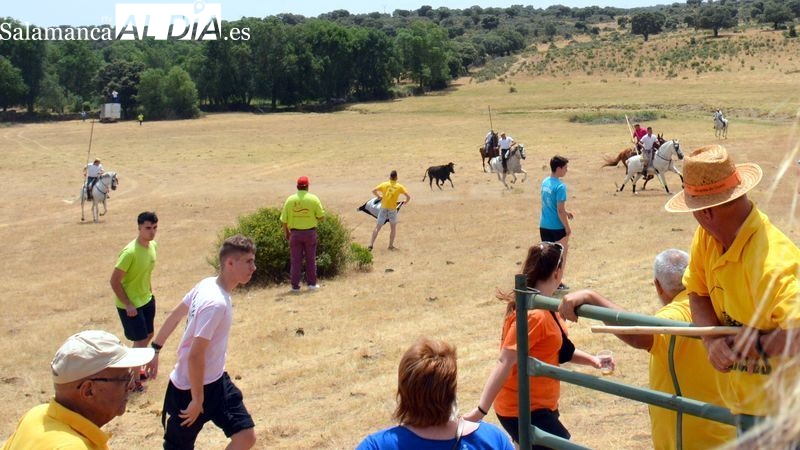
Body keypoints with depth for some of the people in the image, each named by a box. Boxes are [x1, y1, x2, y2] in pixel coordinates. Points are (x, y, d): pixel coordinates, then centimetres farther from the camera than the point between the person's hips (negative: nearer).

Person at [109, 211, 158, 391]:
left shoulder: (153, 246, -3)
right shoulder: (130, 252, -29)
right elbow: (114, 280, -24)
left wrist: (150, 292, 14)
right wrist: (128, 305, -22)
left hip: (147, 300, 8)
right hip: (130, 304, -8)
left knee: (148, 335, 19)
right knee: (141, 341, -3)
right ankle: (133, 378, 16)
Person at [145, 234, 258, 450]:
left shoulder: (208, 284, -1)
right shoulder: (216, 303, -29)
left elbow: (174, 316, 11)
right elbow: (195, 356, -29)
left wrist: (155, 349, 19)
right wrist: (197, 399, -21)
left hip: (215, 380, 8)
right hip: (191, 386, -8)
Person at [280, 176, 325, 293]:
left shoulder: (290, 199, -3)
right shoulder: (313, 199, -6)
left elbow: (284, 219, -2)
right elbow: (321, 216, -5)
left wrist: (286, 232, 11)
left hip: (295, 233, 1)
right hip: (310, 232, 0)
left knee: (295, 260, 6)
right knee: (311, 259, 11)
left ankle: (295, 285, 7)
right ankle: (312, 283, 15)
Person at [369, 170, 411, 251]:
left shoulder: (384, 184, 0)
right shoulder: (399, 187, -4)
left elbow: (373, 191, -1)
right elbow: (408, 197, -8)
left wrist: (379, 196, 15)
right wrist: (406, 202, 13)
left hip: (383, 208, 1)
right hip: (393, 209, -1)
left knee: (377, 227, 7)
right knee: (393, 228, 18)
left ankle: (371, 244, 0)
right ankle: (391, 245, 19)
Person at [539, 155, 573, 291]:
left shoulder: (545, 182, 4)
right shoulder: (560, 186, -21)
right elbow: (560, 211, -21)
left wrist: (566, 212, 22)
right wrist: (568, 227, -11)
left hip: (544, 225, 7)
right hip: (557, 228, -7)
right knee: (562, 254, 10)